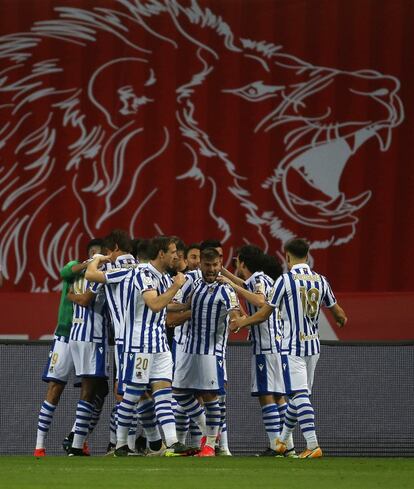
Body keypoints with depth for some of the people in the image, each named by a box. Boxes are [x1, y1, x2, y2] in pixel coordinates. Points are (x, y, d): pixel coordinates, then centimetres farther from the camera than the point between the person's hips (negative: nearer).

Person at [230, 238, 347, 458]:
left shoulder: (285, 280, -11)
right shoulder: (320, 280, 5)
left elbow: (264, 314, -6)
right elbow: (338, 312, 14)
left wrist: (241, 323, 12)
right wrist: (342, 319, 39)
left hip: (292, 347, -6)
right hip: (313, 345, 6)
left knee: (300, 395, -10)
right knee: (299, 395, 17)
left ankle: (313, 445, -22)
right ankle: (282, 441, 32)